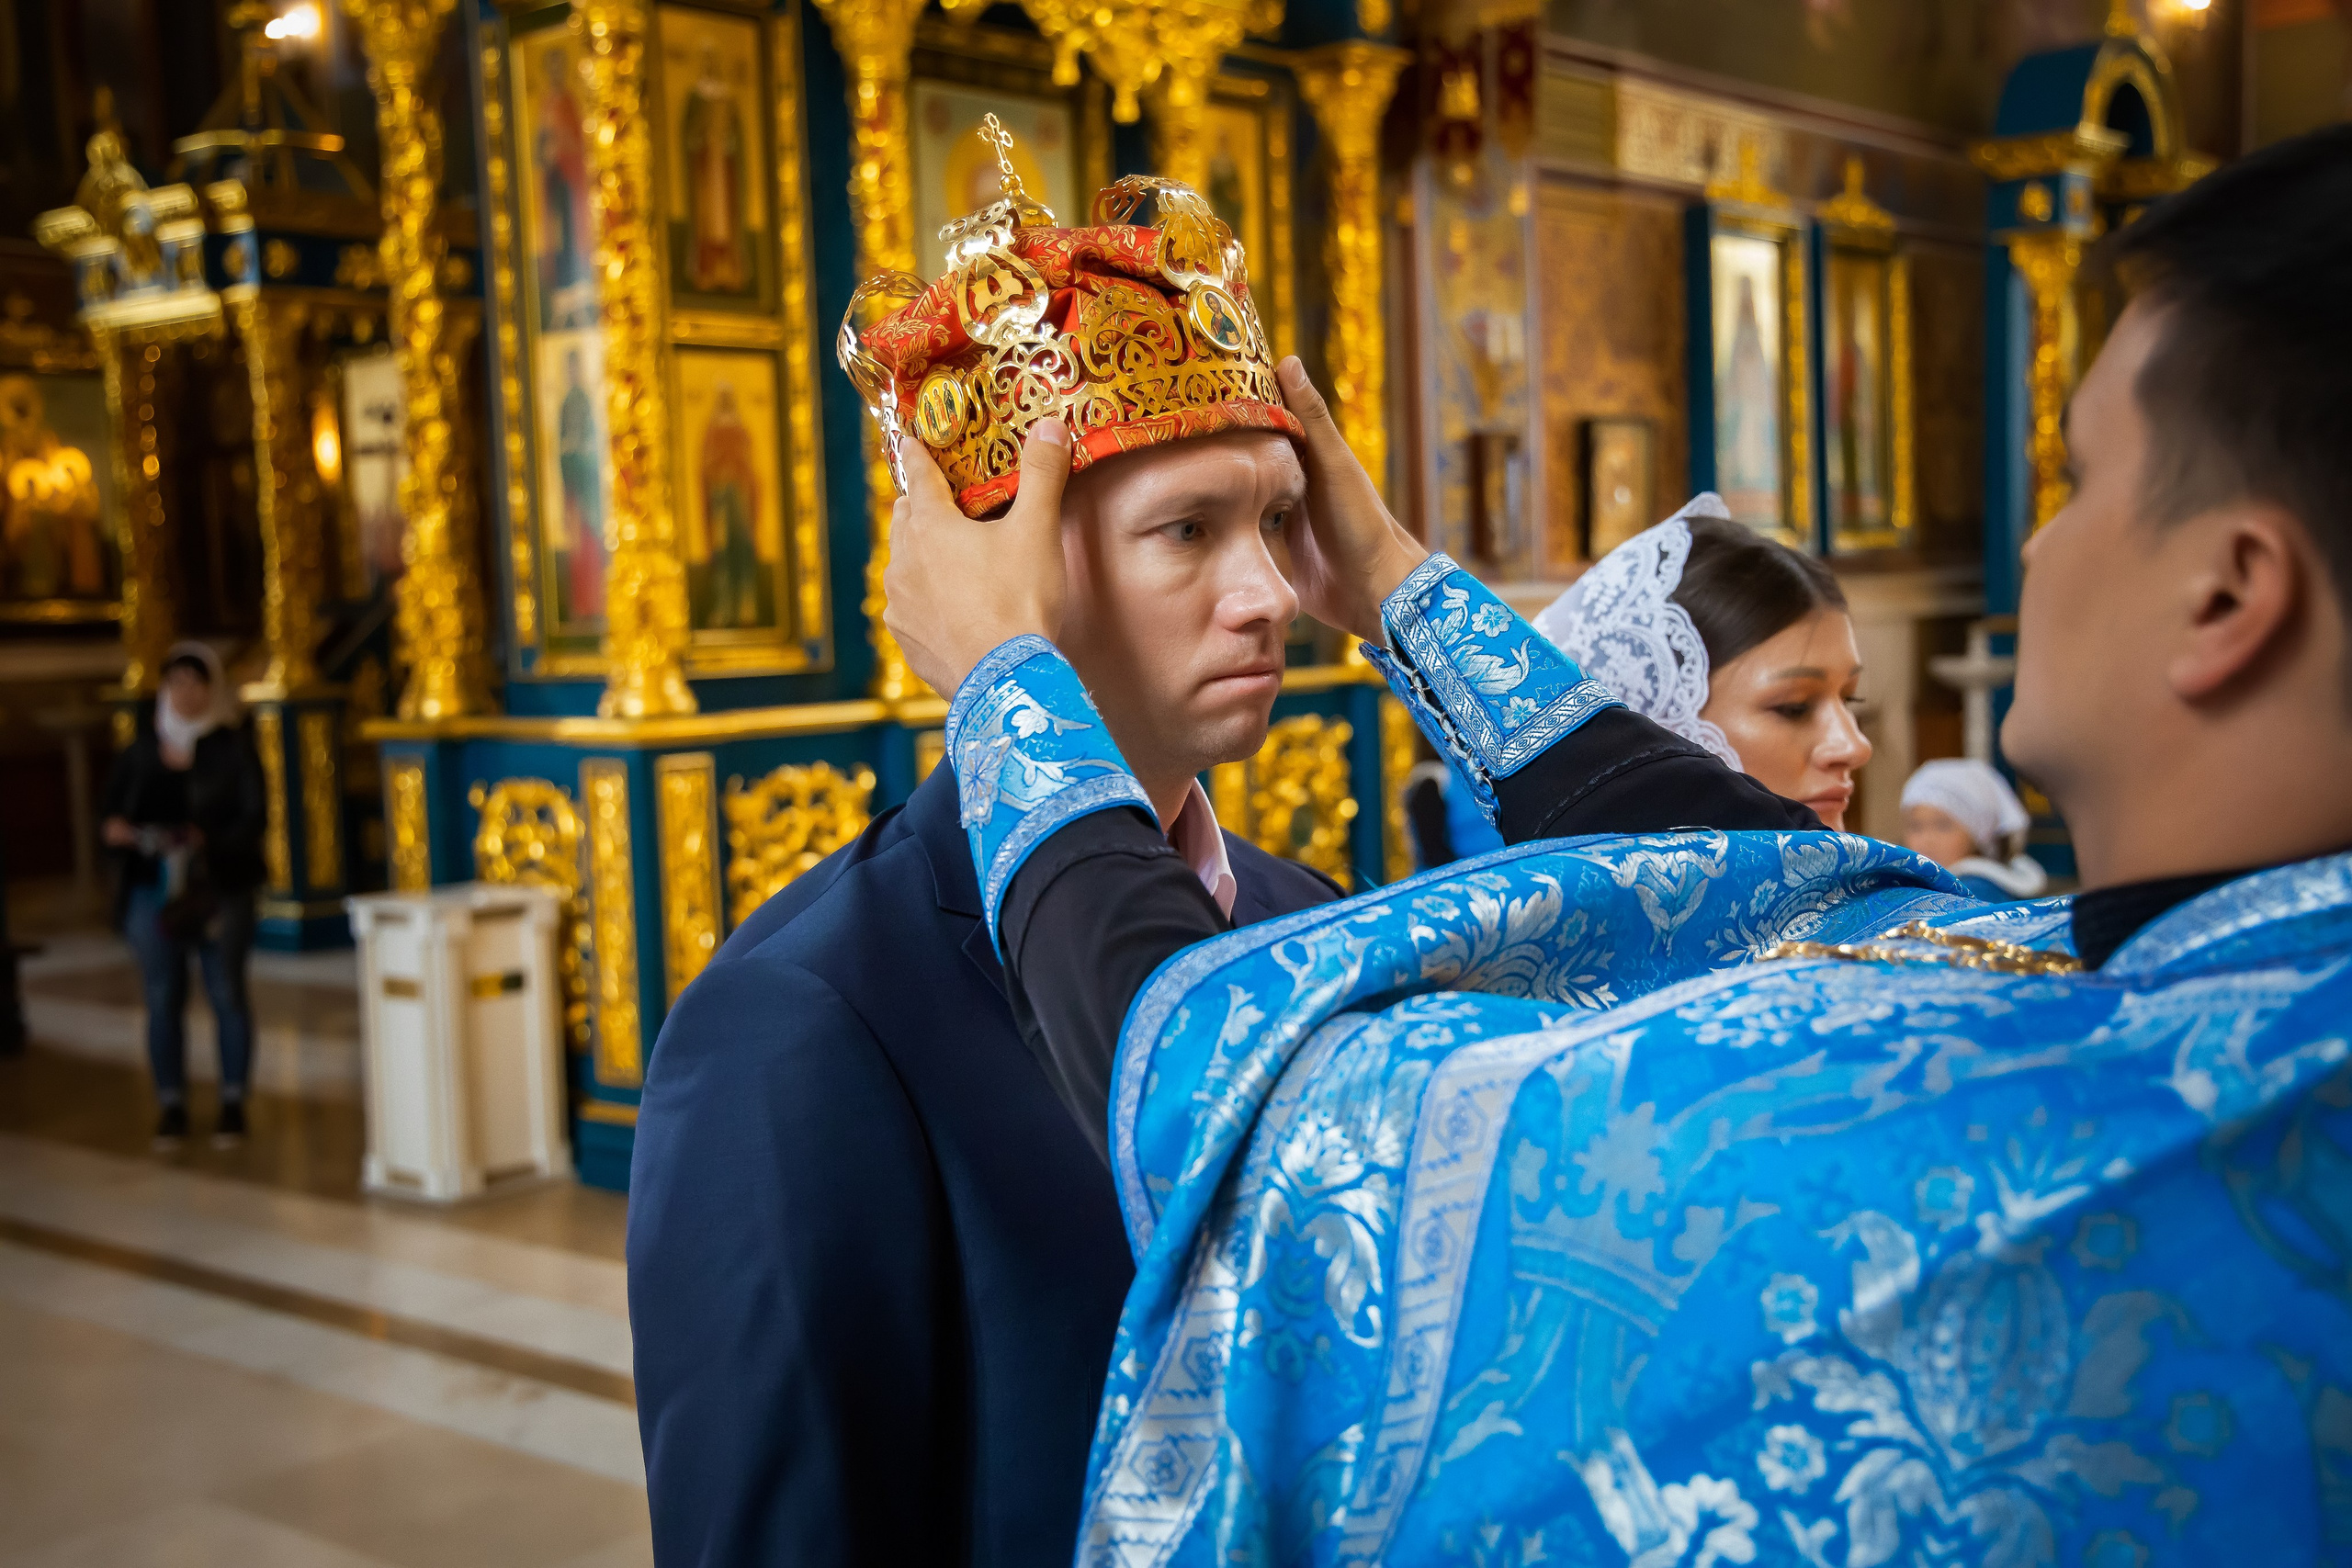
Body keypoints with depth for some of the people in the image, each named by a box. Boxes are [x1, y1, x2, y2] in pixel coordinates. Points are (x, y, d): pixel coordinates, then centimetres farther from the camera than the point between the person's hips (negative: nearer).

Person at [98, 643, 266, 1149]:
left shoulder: (232, 746, -1)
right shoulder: (143, 746, 8)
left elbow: (254, 814, -8)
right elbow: (112, 802, 16)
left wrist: (207, 840, -23)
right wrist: (112, 828, -7)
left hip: (218, 891, -3)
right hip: (152, 889, 3)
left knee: (226, 993, 2)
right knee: (162, 998, 5)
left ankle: (233, 1102, 11)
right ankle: (171, 1105, 12)